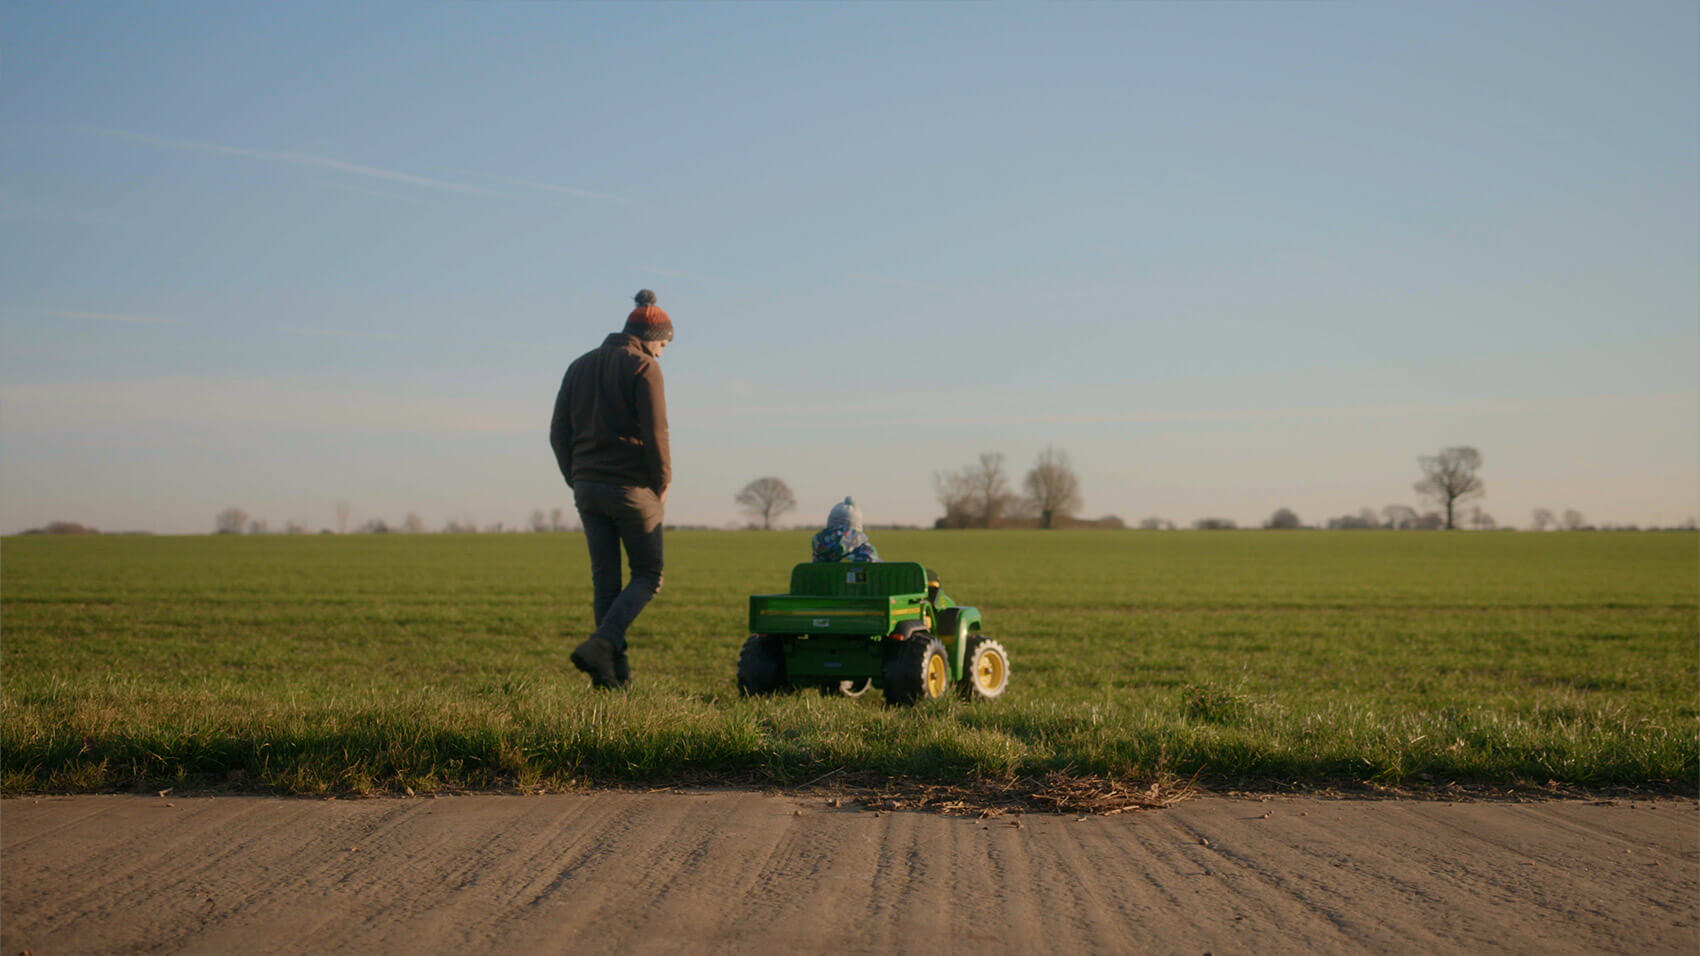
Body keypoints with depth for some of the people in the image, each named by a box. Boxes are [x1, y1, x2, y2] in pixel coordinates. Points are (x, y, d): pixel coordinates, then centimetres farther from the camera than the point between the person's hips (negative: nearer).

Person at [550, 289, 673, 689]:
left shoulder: (580, 367, 14)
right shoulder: (643, 367, -6)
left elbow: (558, 433, 12)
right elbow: (655, 432, -14)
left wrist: (577, 481, 15)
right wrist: (662, 484, -3)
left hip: (587, 487, 6)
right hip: (631, 487, -6)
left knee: (604, 578, 8)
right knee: (648, 575, 5)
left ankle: (614, 671, 3)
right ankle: (601, 644, -14)